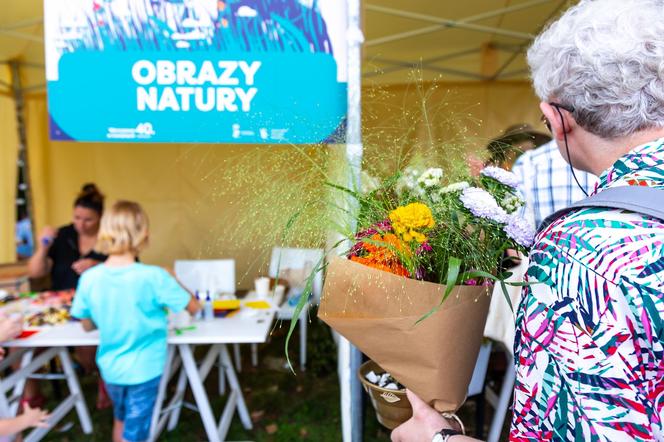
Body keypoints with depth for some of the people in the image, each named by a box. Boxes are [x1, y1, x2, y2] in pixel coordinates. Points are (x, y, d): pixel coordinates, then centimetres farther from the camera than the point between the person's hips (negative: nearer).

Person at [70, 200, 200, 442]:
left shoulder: (89, 278, -13)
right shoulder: (154, 276, -24)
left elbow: (88, 325, 2)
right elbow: (193, 307, -11)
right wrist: (172, 280, 3)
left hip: (110, 368, 4)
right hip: (143, 371, -4)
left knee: (121, 420, 29)